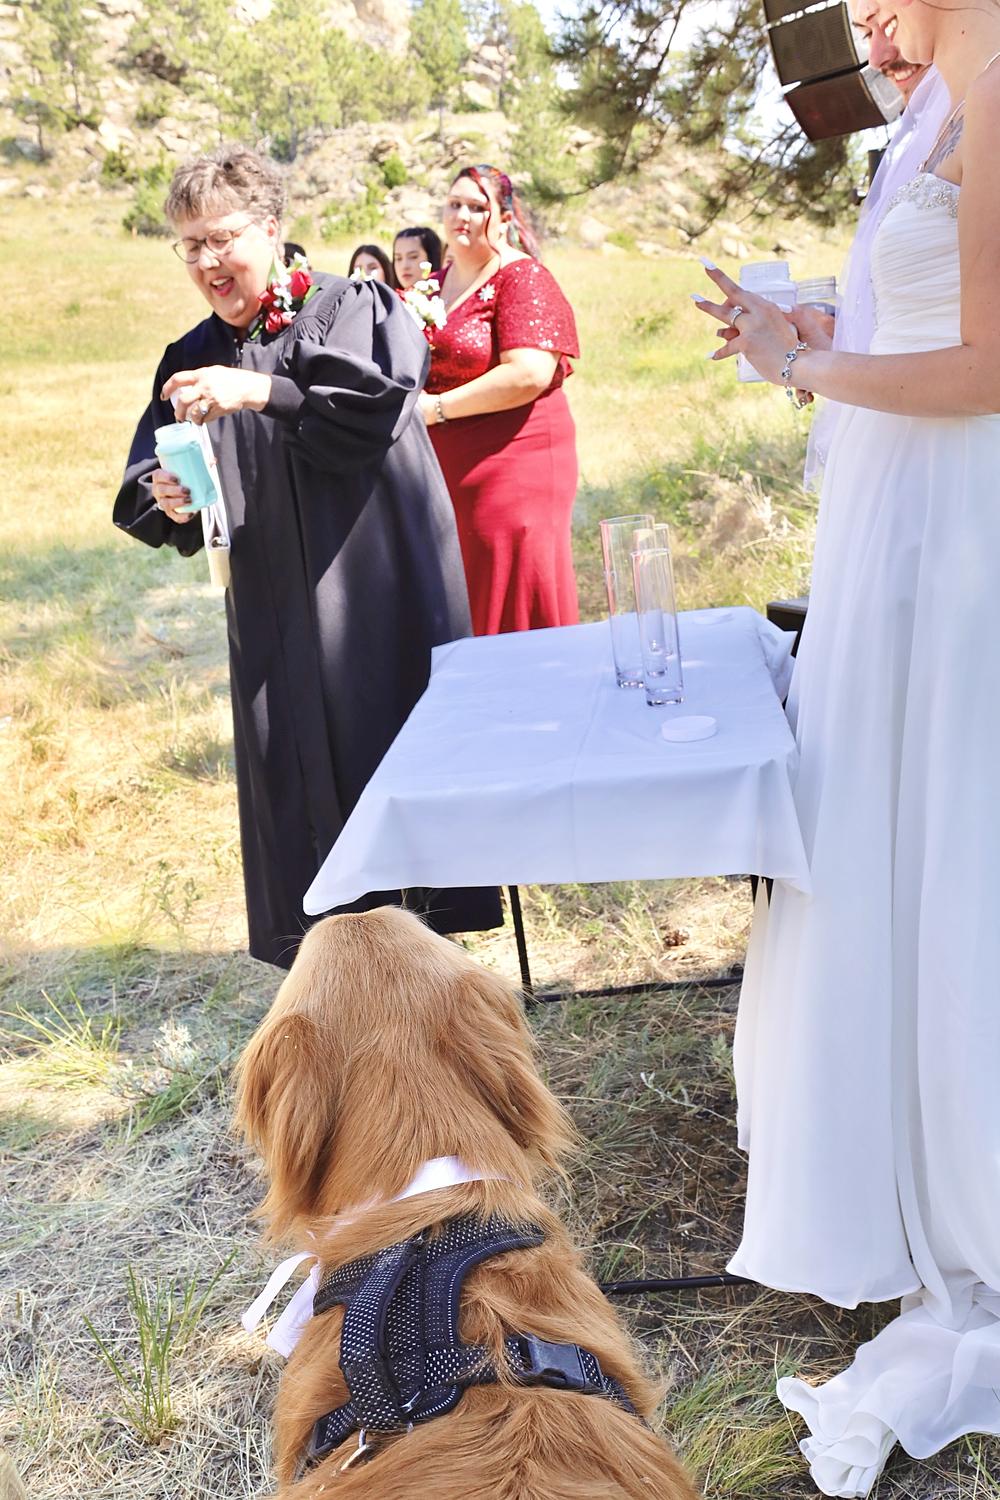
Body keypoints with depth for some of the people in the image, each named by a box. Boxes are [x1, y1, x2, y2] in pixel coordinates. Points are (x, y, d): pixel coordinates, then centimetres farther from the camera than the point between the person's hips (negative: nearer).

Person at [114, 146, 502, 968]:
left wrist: (258, 390, -29)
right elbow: (147, 490, 7)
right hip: (275, 617, 4)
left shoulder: (351, 308, 0)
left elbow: (379, 393, -21)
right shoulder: (193, 361, 11)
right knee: (297, 776, 4)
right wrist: (168, 502, -16)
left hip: (380, 596, -3)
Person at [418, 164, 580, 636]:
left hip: (512, 466, -7)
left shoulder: (523, 279, -7)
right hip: (445, 471, 7)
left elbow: (528, 374, -20)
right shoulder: (435, 285, 16)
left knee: (515, 615, -5)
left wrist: (435, 407, -14)